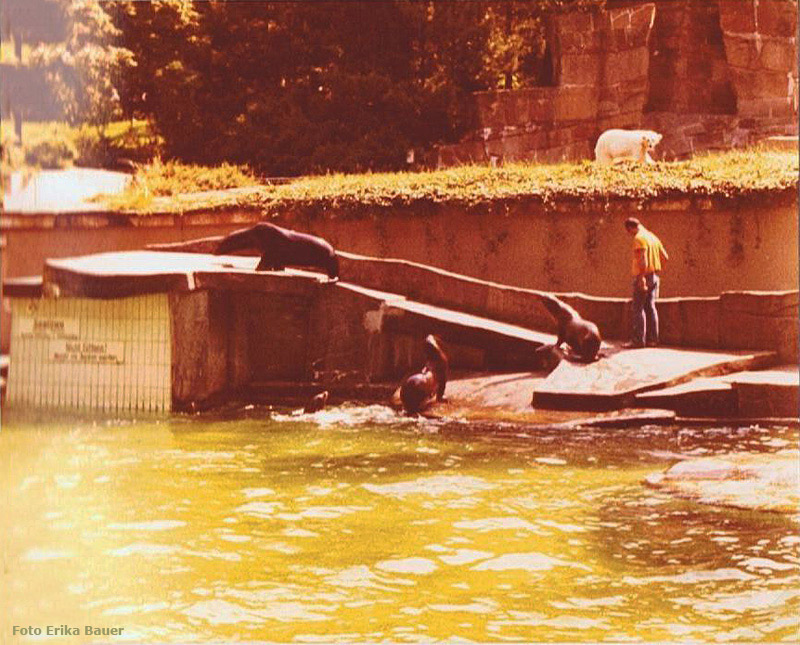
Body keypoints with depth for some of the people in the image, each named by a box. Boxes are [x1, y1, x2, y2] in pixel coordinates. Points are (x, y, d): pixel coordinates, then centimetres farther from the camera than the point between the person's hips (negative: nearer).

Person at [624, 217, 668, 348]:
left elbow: (643, 259, -23)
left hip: (643, 275, -8)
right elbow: (665, 256, 18)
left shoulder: (639, 238, -12)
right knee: (650, 306, 10)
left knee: (638, 308, -6)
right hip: (654, 276, 8)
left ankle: (638, 340, -9)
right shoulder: (652, 236, 14)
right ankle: (652, 338, 9)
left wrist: (642, 278, -28)